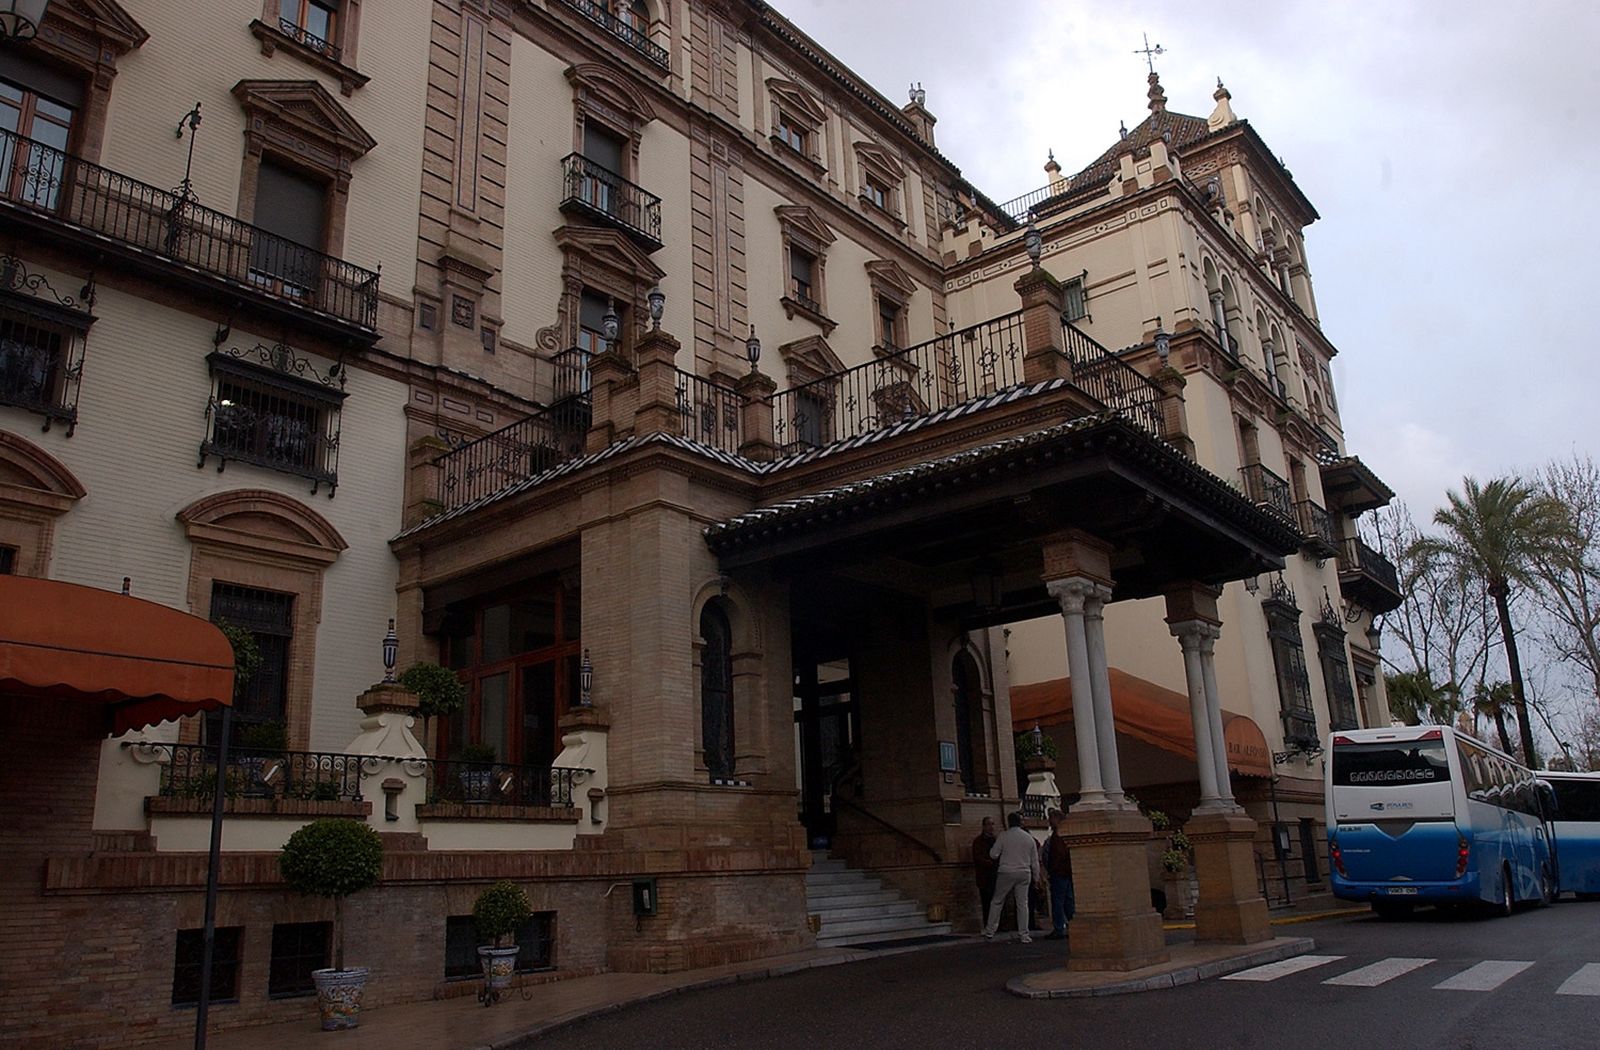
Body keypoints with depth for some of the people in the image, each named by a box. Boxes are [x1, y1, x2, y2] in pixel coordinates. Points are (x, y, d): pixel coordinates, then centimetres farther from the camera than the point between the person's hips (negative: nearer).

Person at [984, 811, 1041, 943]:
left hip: (1006, 873, -3)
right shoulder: (1029, 838, 5)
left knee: (997, 902, 7)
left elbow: (993, 854, -3)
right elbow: (1035, 860, 9)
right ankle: (1024, 935, 5)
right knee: (1022, 904, 6)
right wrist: (1036, 876, 17)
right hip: (1024, 873, 3)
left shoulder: (1003, 837, -6)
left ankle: (989, 932, 9)